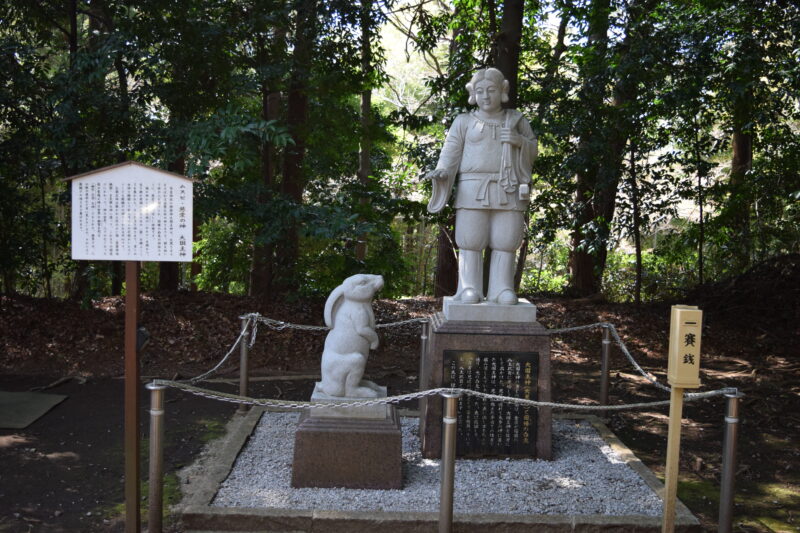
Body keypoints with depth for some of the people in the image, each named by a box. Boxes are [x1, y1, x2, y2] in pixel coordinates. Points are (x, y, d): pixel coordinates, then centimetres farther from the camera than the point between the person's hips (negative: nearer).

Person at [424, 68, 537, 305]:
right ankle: (469, 289, -1)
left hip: (507, 191, 2)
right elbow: (451, 152, 4)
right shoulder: (464, 121, 12)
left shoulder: (516, 120, 18)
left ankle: (502, 290, 3)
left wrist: (520, 141, -3)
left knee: (506, 241, -3)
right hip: (473, 190, -1)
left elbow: (533, 152, 19)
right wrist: (442, 172, -17)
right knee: (471, 241, -5)